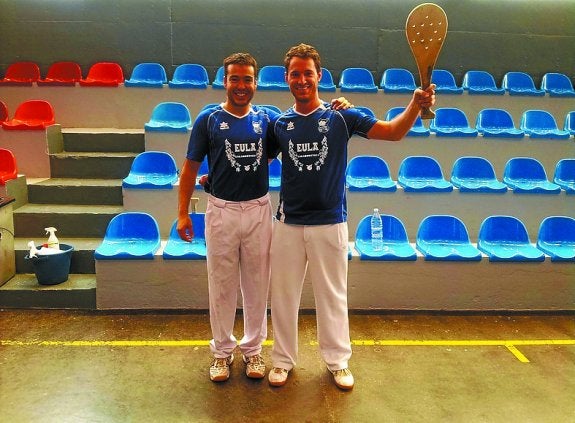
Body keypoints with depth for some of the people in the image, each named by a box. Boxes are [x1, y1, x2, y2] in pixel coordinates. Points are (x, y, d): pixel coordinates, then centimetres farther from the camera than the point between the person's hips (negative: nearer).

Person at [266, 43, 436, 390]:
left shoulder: (341, 117, -4)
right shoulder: (280, 124, 3)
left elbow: (394, 132, -10)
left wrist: (416, 105, -28)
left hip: (330, 223, -2)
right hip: (288, 223, 2)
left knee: (333, 295, 11)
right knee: (284, 295, 12)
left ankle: (338, 360, 30)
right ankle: (283, 359, 30)